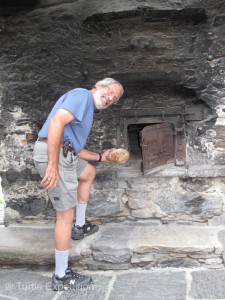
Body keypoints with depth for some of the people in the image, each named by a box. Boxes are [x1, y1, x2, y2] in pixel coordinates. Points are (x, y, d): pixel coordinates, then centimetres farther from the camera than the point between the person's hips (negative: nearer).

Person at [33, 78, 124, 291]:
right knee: (66, 215, -4)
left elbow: (76, 149, 25)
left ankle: (80, 226, 37)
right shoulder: (83, 95, -6)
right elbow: (56, 121, -24)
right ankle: (61, 277, 9)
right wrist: (52, 165, -29)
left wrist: (100, 157, 32)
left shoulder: (88, 108, 24)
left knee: (89, 173, 31)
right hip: (53, 155, -10)